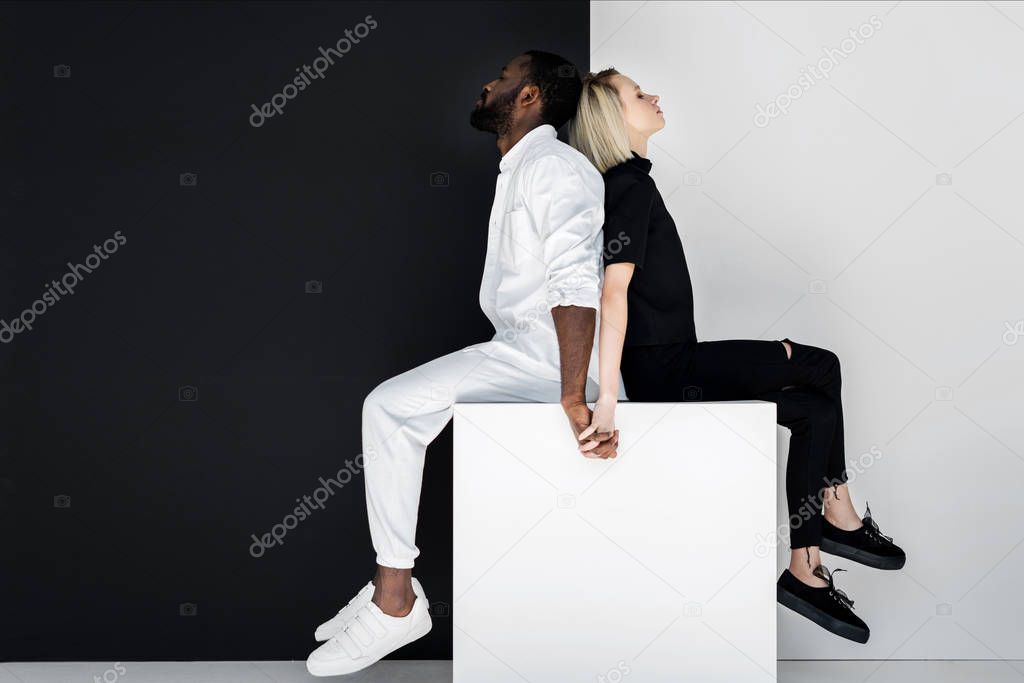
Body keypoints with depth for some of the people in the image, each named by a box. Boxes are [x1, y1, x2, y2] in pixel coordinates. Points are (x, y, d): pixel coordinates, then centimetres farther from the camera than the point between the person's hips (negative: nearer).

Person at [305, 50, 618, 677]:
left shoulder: (553, 167, -12)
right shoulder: (518, 172, 23)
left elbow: (575, 285, -25)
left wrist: (573, 397, -33)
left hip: (550, 357, -10)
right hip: (517, 350, 10)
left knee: (390, 407, -19)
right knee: (390, 407, 8)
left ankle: (395, 603, -11)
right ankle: (392, 587, 7)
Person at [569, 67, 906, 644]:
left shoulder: (629, 182, 15)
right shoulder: (632, 185, -15)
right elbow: (614, 290, -26)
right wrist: (608, 396, -31)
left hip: (669, 365, 9)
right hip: (662, 371, -9)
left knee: (814, 408, 4)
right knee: (823, 367, -5)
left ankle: (805, 571, 6)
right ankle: (839, 514, 11)